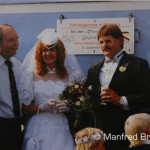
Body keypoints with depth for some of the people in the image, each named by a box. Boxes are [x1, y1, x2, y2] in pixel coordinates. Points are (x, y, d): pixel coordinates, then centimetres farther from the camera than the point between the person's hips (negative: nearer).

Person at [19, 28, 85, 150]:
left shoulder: (69, 76, 8)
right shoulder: (32, 75, 5)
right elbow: (25, 109, 3)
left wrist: (68, 107, -8)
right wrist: (42, 107, -13)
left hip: (61, 130, 1)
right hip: (38, 130, -1)